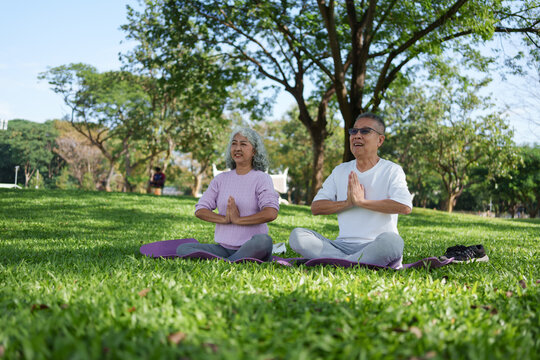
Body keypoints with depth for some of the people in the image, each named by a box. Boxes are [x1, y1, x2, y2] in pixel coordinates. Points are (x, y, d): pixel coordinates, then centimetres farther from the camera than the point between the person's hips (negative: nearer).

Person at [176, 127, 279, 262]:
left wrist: (238, 219, -13)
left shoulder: (262, 178, 0)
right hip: (223, 248, 5)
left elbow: (271, 213, -18)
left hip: (251, 248, -5)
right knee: (182, 249, -15)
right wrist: (225, 219, -11)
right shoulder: (221, 179, 13)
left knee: (264, 240, -39)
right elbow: (200, 210, 5)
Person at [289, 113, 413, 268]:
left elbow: (405, 207, -16)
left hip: (375, 246, -4)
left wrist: (361, 201, -14)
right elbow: (316, 207, 8)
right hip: (343, 245, 4)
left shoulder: (392, 170, 4)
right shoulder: (340, 171, 17)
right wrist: (348, 203, -8)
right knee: (297, 235, -19)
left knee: (391, 240, -39)